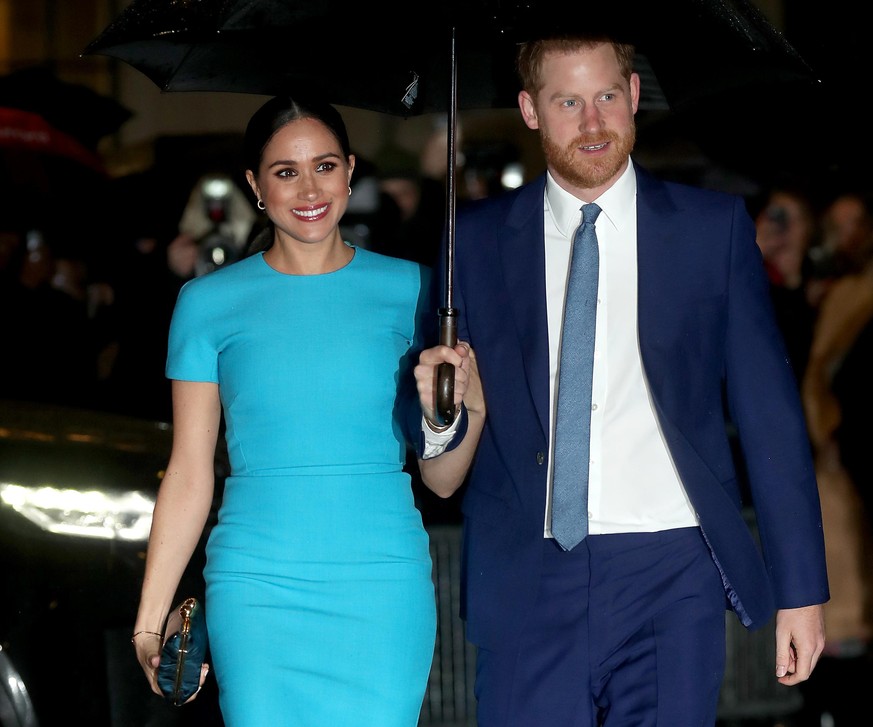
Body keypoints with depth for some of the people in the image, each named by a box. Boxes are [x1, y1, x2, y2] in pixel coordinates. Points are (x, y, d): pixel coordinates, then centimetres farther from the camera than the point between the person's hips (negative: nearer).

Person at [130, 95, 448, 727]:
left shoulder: (407, 290, 6)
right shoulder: (209, 303, 5)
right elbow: (190, 470, 5)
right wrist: (150, 618, 0)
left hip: (384, 583, 1)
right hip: (258, 587, 0)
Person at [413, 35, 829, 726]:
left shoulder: (715, 227, 6)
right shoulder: (476, 240, 7)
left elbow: (770, 415, 5)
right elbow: (442, 478, 11)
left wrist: (801, 589, 1)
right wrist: (445, 413, -12)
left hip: (670, 573, 0)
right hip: (528, 584, 1)